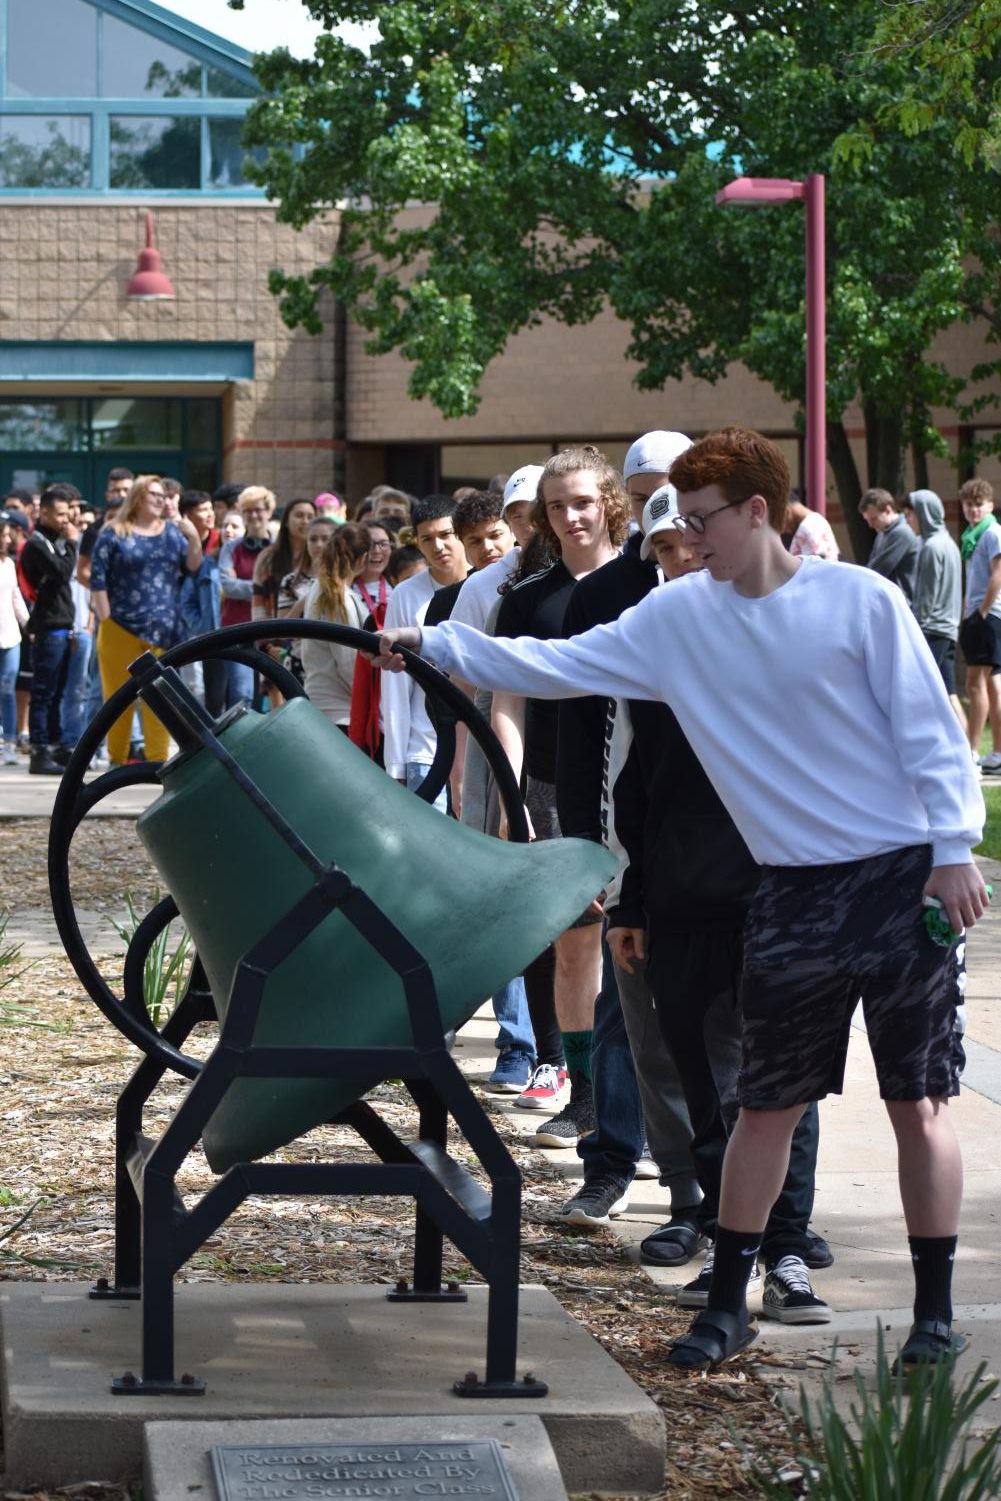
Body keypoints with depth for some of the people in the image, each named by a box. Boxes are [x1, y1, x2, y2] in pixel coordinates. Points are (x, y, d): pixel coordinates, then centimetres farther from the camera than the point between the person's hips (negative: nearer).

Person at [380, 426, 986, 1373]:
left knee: (917, 1104, 2)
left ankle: (935, 1313, 12)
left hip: (901, 877, -3)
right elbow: (559, 665, 3)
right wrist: (439, 646, -3)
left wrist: (953, 850, -10)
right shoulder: (678, 617, 2)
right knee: (767, 1105, 7)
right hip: (793, 893, 3)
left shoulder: (859, 600, -9)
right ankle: (727, 1305, 17)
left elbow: (928, 729, -7)